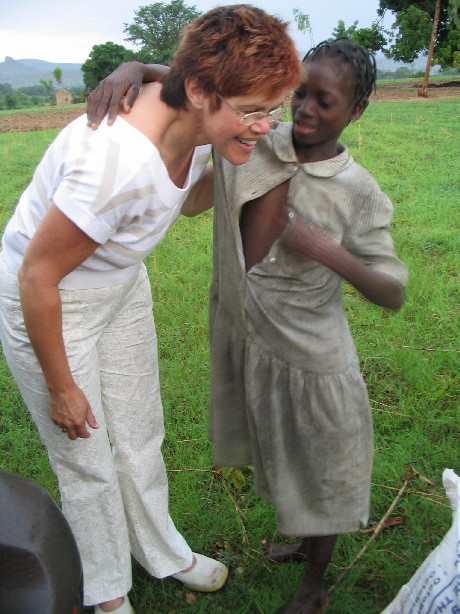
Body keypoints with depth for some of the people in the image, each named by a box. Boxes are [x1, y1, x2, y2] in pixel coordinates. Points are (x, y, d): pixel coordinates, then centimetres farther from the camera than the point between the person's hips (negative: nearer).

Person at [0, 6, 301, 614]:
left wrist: (231, 166, -7)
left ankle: (162, 552, 47)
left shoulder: (193, 127, -13)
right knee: (87, 462, 10)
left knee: (141, 433, 20)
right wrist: (62, 387, -16)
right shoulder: (120, 161, -38)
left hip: (122, 288, 7)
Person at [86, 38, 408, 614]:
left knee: (319, 467, 17)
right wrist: (134, 69, -19)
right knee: (280, 453, 27)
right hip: (245, 336, 5)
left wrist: (328, 252, -31)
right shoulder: (250, 139, -8)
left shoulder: (358, 193, -17)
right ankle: (306, 537, 60)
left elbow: (393, 294, -15)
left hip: (308, 351, -4)